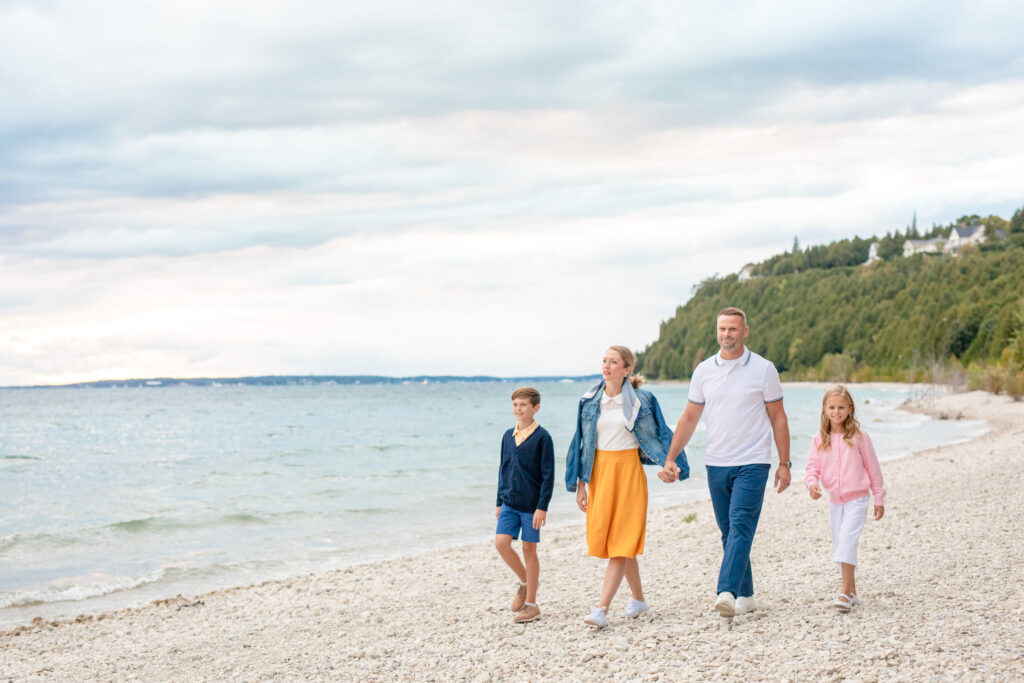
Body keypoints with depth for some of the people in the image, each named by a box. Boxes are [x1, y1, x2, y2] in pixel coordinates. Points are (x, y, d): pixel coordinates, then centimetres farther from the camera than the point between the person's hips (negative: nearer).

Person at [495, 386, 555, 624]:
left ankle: (531, 604, 12)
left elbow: (548, 475, -9)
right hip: (509, 504, 5)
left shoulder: (542, 437, -9)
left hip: (532, 505, -5)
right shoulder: (508, 436, 8)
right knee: (501, 542, -8)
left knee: (529, 550, 2)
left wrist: (542, 507, -14)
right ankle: (524, 582, 18)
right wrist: (499, 502, 15)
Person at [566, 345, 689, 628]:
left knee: (621, 541, -9)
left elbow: (654, 436, 1)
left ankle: (602, 608, -13)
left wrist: (669, 462, -17)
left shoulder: (640, 400, -4)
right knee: (604, 537, 9)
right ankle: (638, 599, 25)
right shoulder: (590, 400, 5)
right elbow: (583, 443, 10)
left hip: (628, 471, -4)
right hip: (599, 471, 5)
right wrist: (580, 483, 8)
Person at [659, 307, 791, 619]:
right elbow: (689, 418, 11)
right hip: (716, 463, 4)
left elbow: (778, 418, 3)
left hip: (752, 463, -4)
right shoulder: (704, 370, 7)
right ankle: (745, 595, 16)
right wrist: (669, 459, 4)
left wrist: (784, 463, 0)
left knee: (741, 526, -16)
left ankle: (726, 591, -25)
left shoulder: (764, 369, -1)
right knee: (728, 531, 8)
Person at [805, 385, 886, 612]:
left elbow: (873, 467, 1)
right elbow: (812, 466, 1)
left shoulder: (859, 437, -6)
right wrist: (812, 484, -21)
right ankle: (851, 592, 22)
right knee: (838, 546, 10)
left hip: (857, 499, -5)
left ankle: (845, 591, -23)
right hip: (834, 501, 5)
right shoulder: (820, 439, 1)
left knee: (847, 540, -21)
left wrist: (879, 499, 4)